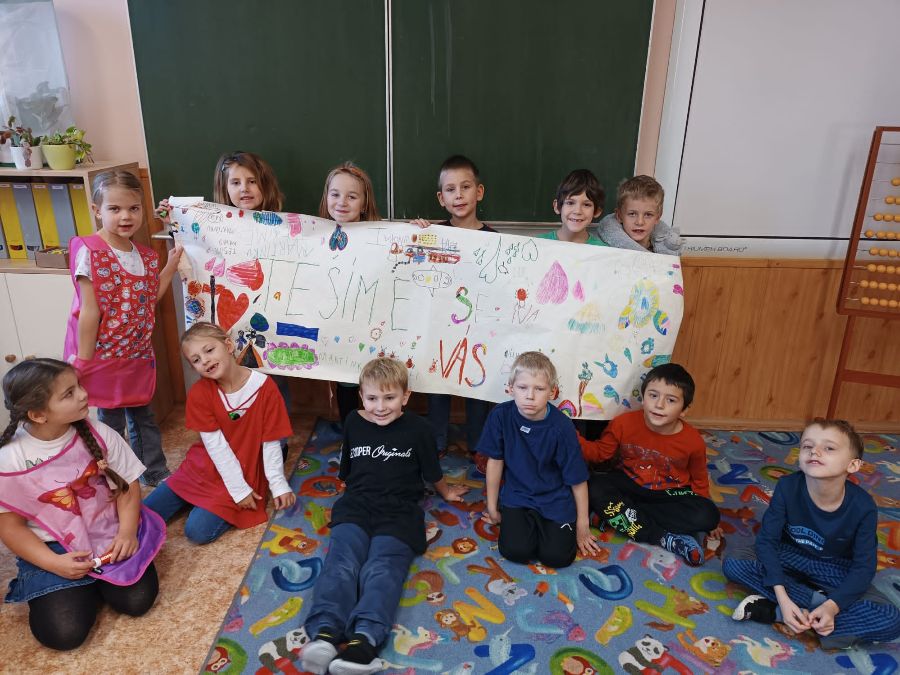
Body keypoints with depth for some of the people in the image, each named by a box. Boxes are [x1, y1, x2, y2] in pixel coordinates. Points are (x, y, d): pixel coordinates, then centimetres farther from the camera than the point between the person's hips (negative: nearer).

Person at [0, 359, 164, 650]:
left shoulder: (98, 434, -10)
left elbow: (127, 486, -2)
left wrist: (127, 532, -17)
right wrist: (54, 563, -19)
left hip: (109, 533, 1)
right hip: (54, 549, -1)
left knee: (136, 601, -16)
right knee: (63, 633, -15)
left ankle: (99, 578, 16)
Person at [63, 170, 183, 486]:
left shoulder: (145, 255, 3)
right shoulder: (90, 253, -18)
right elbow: (89, 311, -18)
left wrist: (170, 265, 2)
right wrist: (83, 362, -14)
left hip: (138, 354, 6)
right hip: (105, 355, -6)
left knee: (142, 414, 20)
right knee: (111, 421, 10)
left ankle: (155, 473, 35)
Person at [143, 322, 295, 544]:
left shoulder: (264, 386, -19)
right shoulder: (199, 393, -14)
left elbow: (271, 443, -12)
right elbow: (215, 445, -15)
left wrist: (278, 485, -12)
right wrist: (239, 489, -17)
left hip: (244, 472, -3)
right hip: (203, 468, 3)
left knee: (198, 531, -16)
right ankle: (198, 499, 20)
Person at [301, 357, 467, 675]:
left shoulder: (416, 428, 2)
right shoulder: (353, 422, 12)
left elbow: (432, 472, 17)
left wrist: (445, 493, 31)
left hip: (398, 510, -2)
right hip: (356, 505, 3)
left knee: (382, 569, -26)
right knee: (341, 563, -24)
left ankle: (365, 639, -47)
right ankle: (325, 632, -42)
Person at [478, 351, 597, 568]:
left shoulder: (561, 426, -18)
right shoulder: (501, 416, -15)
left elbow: (577, 478, -8)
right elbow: (495, 461, -3)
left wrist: (582, 524, -1)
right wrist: (492, 508, 4)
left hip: (555, 497, -1)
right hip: (517, 494, 1)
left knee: (557, 556, -14)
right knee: (515, 550, -18)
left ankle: (547, 525, 17)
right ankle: (529, 522, 15)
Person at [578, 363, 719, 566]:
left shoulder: (693, 441, -13)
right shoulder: (624, 423, -13)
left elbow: (699, 480, 3)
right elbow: (601, 450, -3)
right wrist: (575, 439, -21)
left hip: (670, 495, 0)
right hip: (628, 486, 1)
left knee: (708, 516, -26)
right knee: (595, 487, -29)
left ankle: (620, 515, -25)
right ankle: (664, 539, -26)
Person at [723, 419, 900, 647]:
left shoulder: (863, 506, -22)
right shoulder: (787, 487, -23)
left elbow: (864, 566, -15)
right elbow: (766, 540, -18)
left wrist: (832, 608, -29)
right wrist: (783, 598, -29)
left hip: (836, 572, 0)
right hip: (789, 558, 0)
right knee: (732, 564, -25)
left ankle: (772, 611, -26)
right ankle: (818, 600, -20)